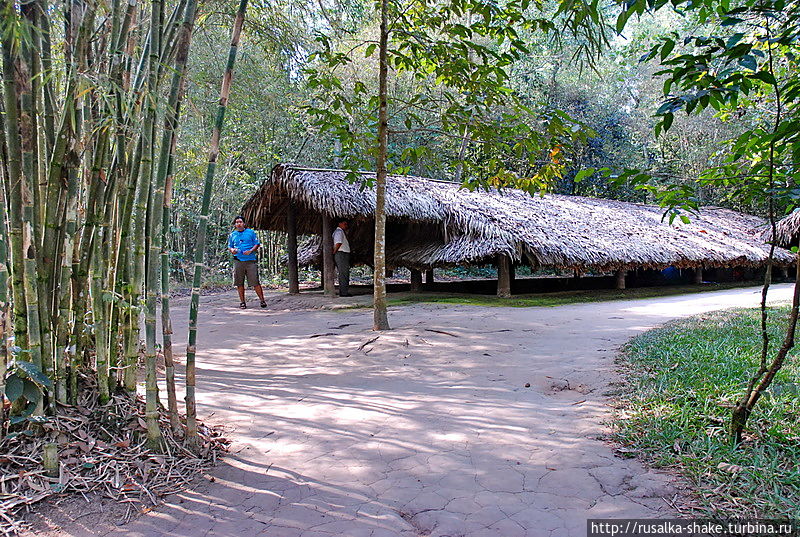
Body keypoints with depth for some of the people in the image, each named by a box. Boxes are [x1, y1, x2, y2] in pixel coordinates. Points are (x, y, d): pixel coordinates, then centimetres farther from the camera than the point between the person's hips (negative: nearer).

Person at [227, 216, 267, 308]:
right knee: (239, 283, 3)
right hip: (238, 261, 3)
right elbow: (229, 247, 21)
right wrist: (232, 250, -3)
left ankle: (262, 300, -1)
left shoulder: (251, 232, 9)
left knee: (255, 282, -7)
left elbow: (257, 244, 6)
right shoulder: (232, 235, 17)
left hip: (250, 260, -3)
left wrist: (250, 251, -11)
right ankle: (242, 302, 13)